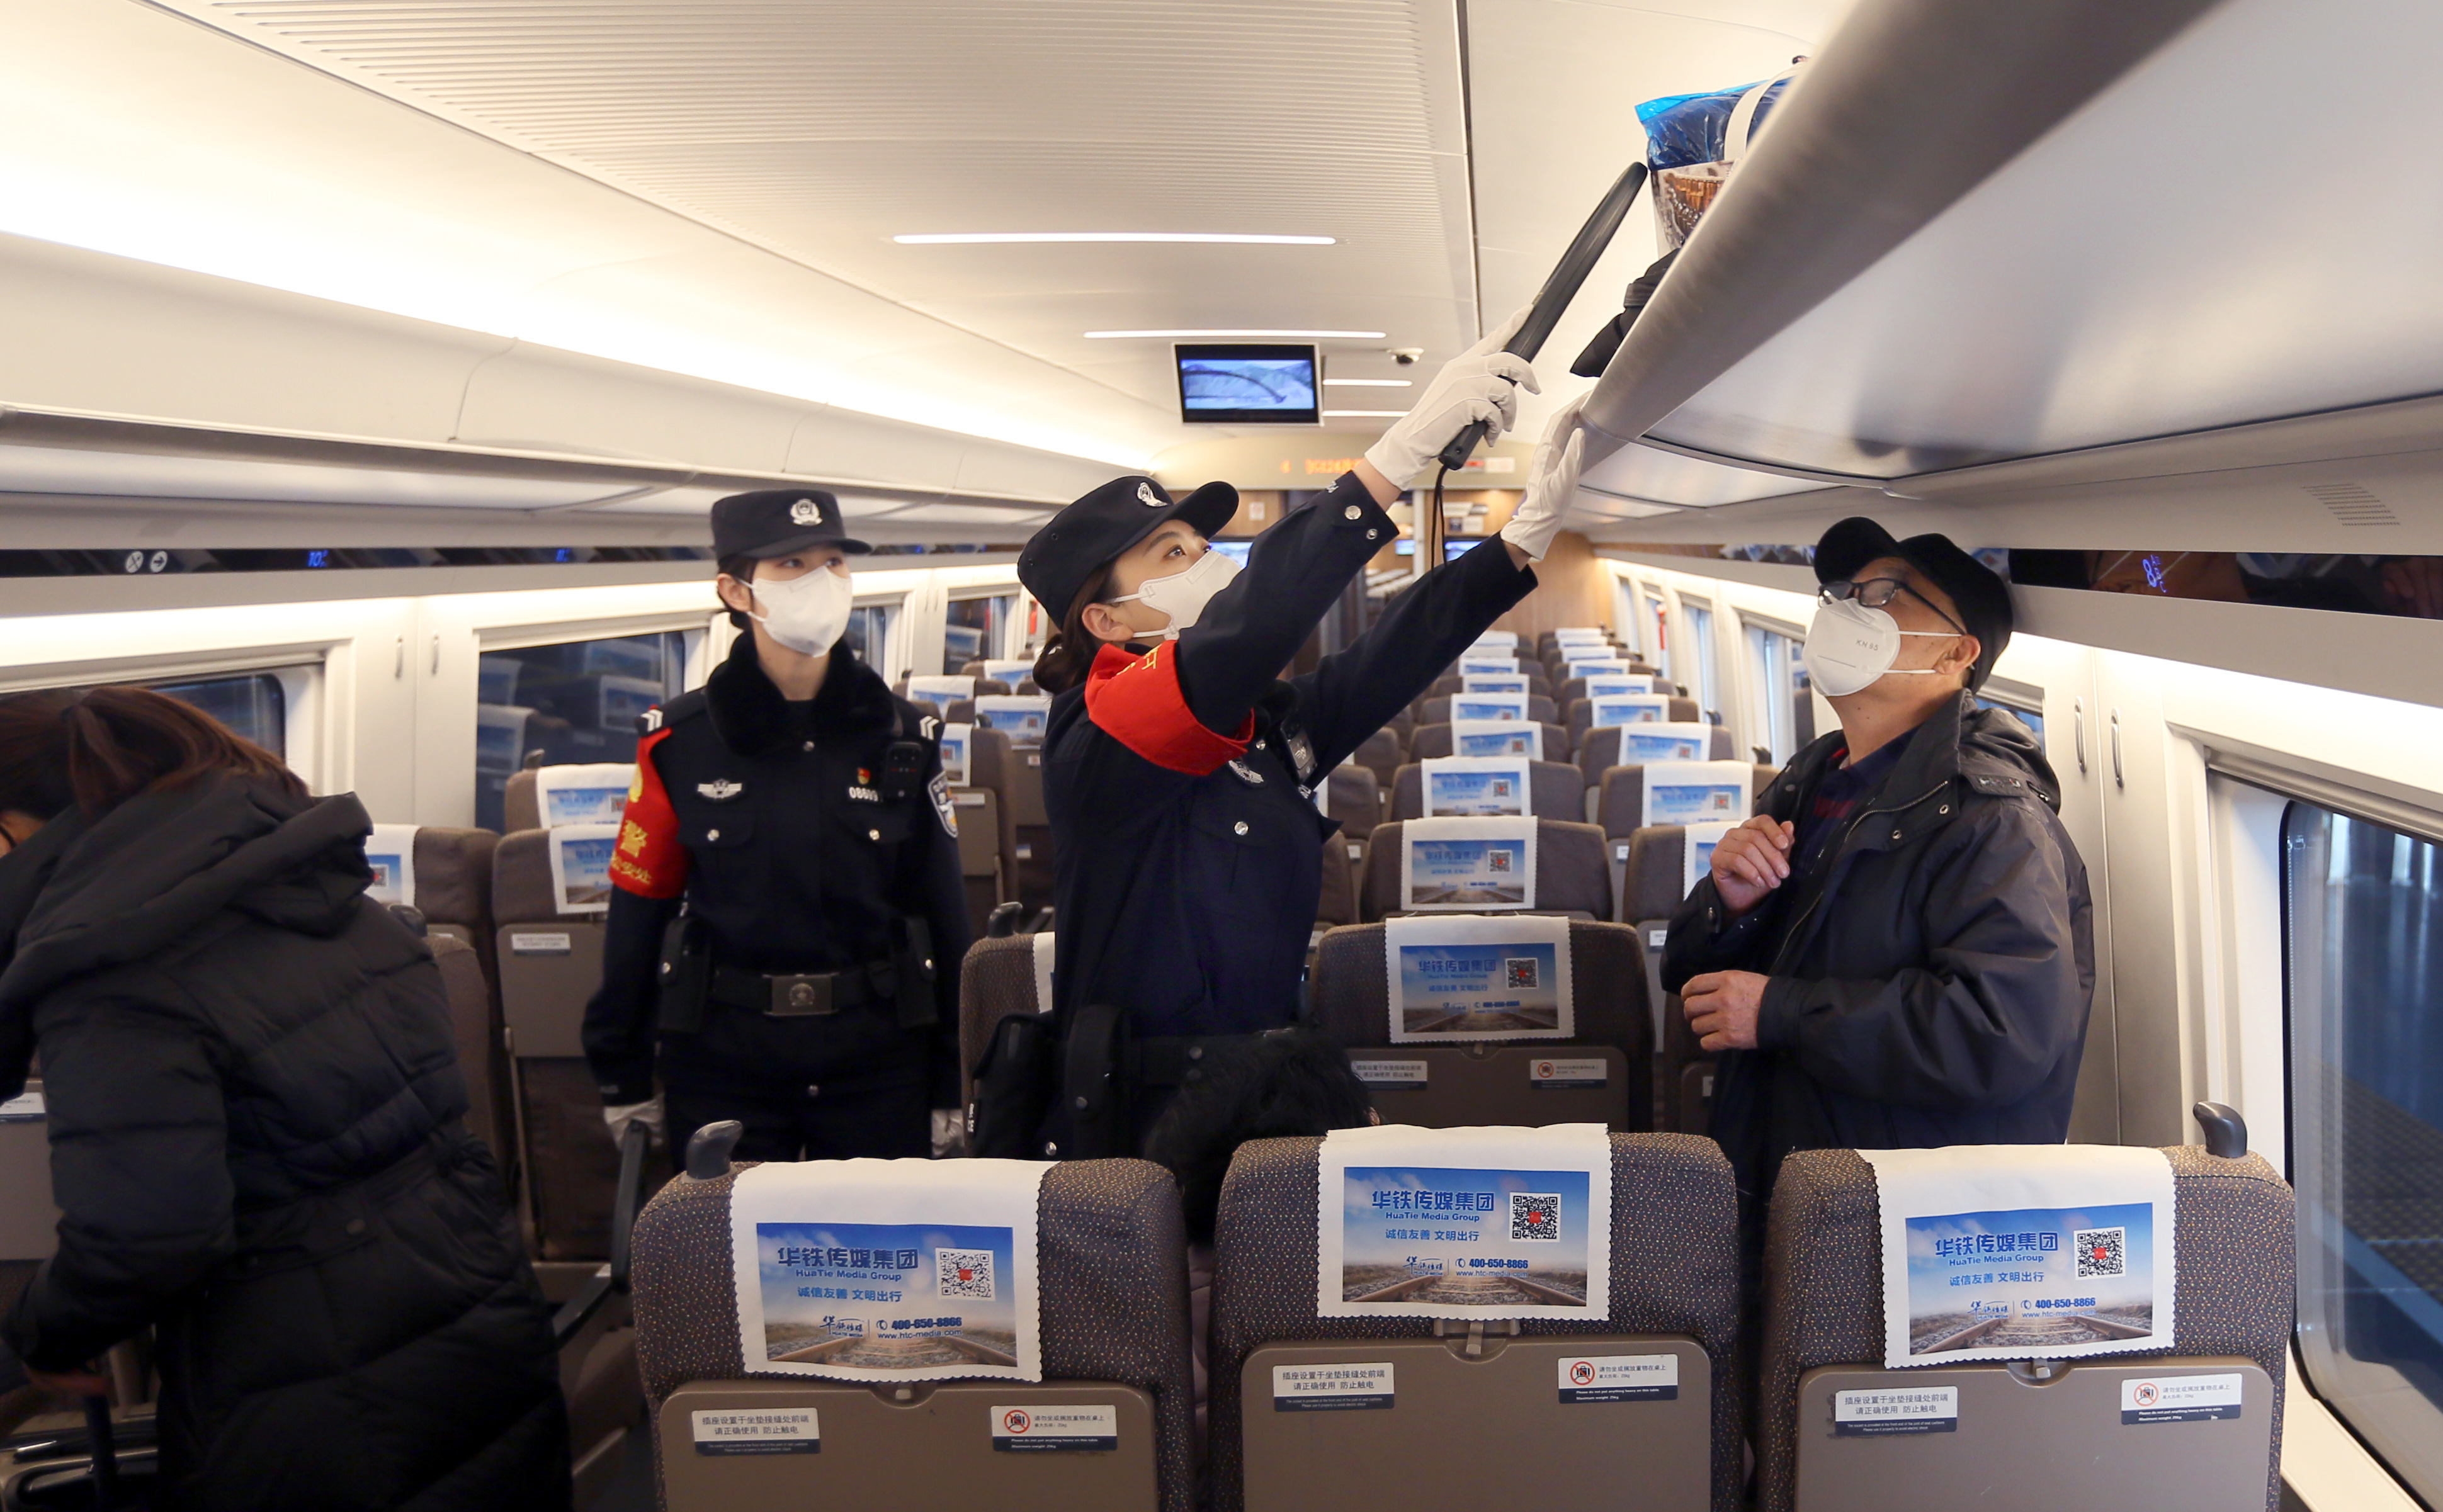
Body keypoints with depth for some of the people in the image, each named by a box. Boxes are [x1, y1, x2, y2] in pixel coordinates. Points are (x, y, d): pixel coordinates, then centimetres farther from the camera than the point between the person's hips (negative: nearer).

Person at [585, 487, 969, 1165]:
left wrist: (952, 1089, 2)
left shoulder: (904, 734, 1)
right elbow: (639, 906, 2)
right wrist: (625, 1081, 3)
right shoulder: (679, 742, -1)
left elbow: (943, 912, 3)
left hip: (877, 1061, 1)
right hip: (723, 1066, -1)